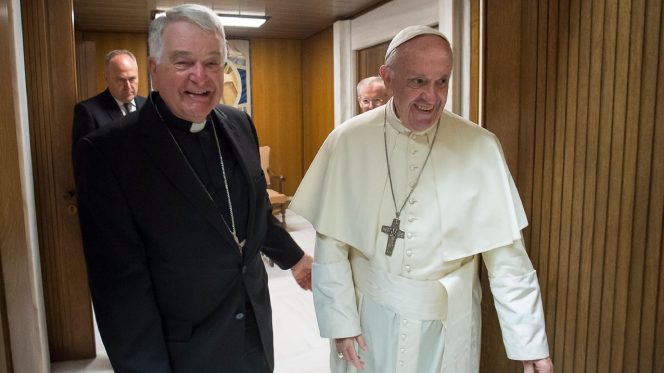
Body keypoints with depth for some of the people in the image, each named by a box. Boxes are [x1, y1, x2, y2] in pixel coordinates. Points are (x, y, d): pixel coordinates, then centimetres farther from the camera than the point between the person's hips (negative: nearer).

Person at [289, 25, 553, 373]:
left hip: (448, 323, 1)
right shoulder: (348, 141, -12)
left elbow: (506, 255, -7)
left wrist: (530, 341, -7)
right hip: (369, 317, 0)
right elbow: (331, 243, -6)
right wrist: (340, 319, -7)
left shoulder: (480, 147, -11)